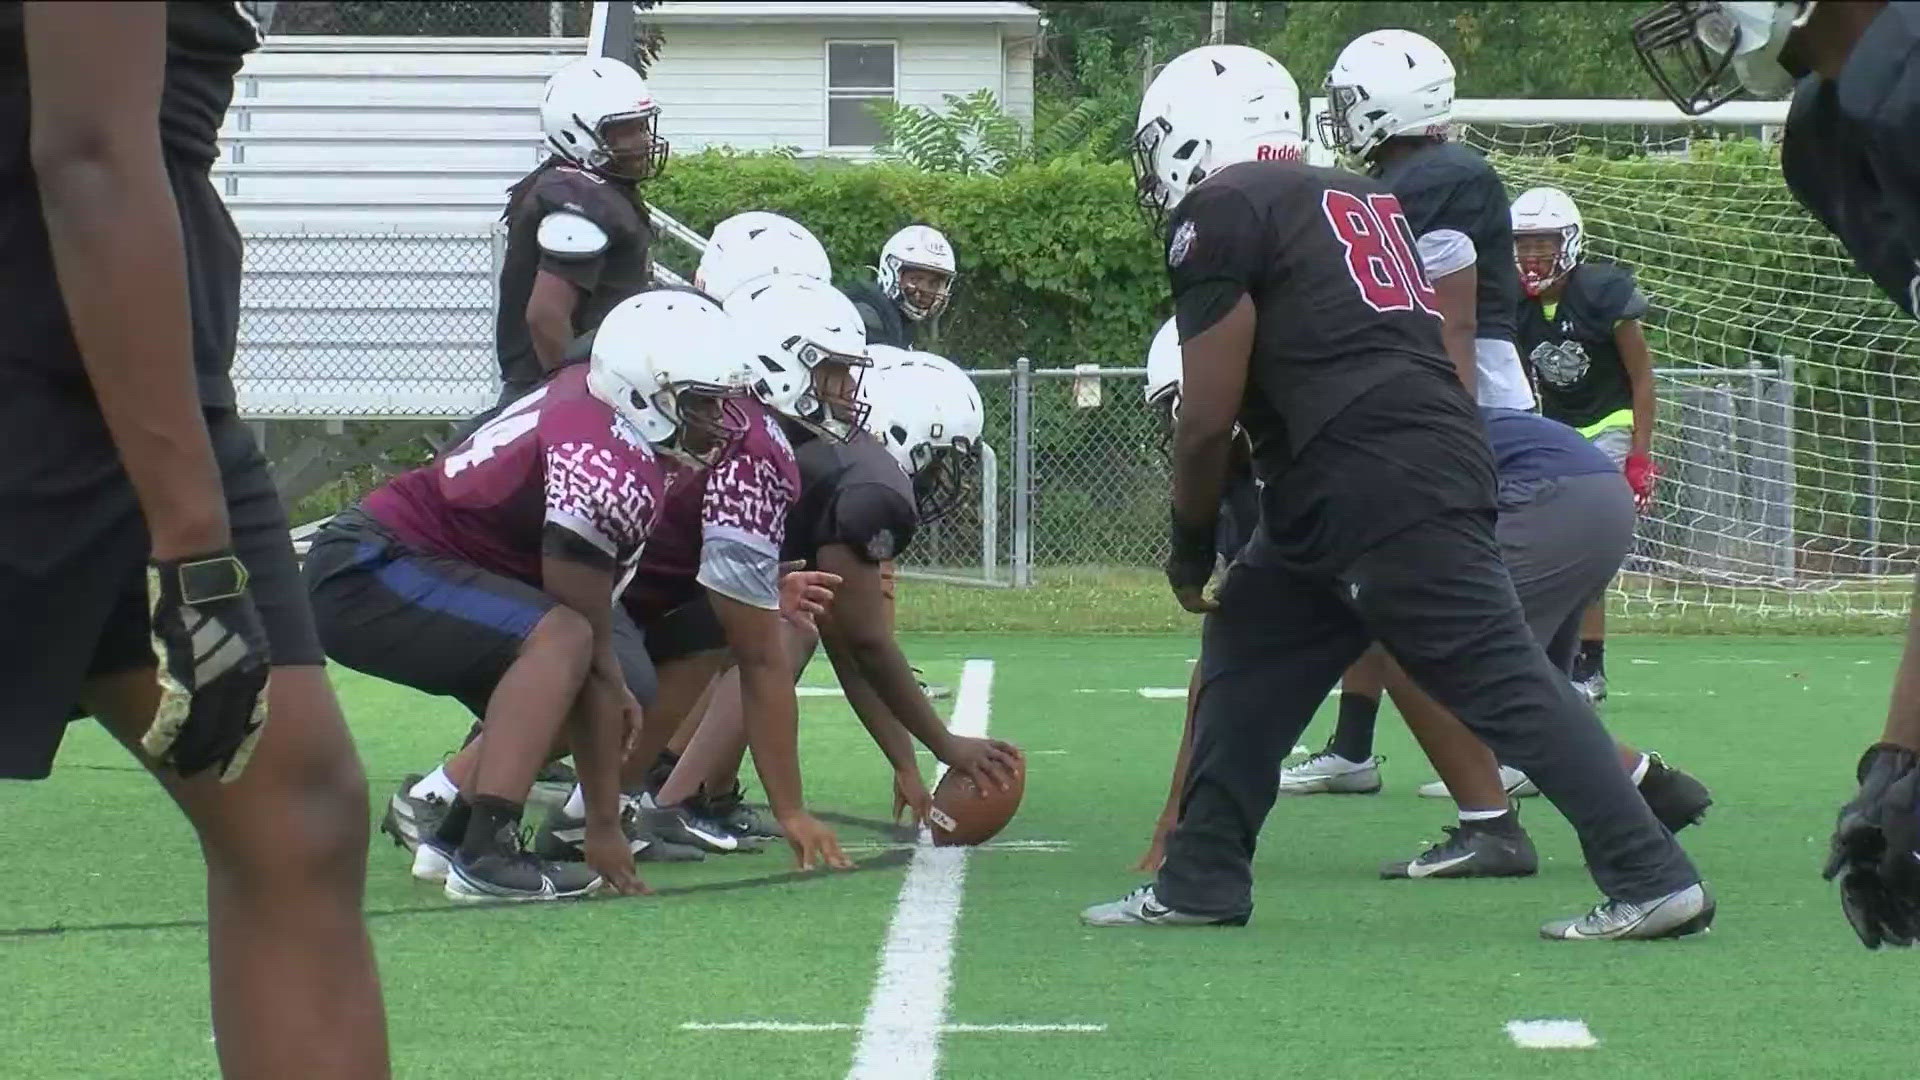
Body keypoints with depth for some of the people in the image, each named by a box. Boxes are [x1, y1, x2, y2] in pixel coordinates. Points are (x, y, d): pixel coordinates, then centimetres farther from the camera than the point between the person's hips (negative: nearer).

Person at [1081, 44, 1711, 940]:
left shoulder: (1221, 212, -1)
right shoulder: (1352, 197, 24)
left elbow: (1209, 417, -4)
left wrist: (1189, 543, 10)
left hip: (1379, 486, -9)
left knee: (1502, 681, -10)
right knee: (1247, 654, 18)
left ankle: (1655, 882, -12)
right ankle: (1199, 884, 22)